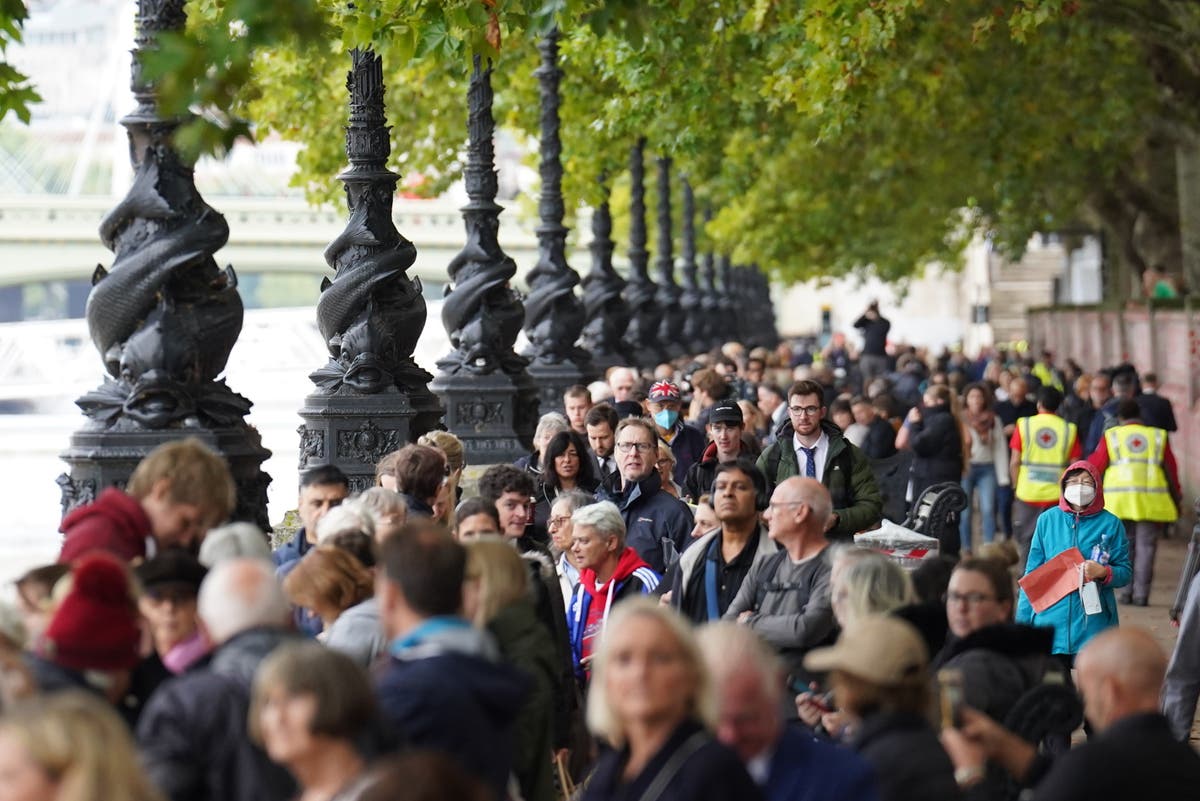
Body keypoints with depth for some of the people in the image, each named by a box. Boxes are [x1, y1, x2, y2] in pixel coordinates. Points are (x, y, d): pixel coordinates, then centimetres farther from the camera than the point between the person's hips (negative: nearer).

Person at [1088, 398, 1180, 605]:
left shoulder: (1111, 436, 8)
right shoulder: (1159, 436, 12)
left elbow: (1094, 465, 7)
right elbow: (1171, 470, 11)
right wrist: (1176, 498, 20)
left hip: (1119, 500, 0)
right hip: (1152, 501, 0)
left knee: (1125, 544, 9)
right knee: (1146, 545, 2)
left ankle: (1126, 590, 4)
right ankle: (1141, 593, -3)